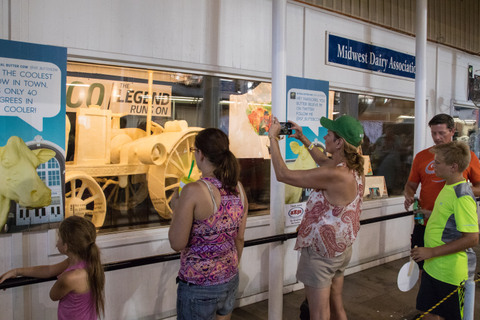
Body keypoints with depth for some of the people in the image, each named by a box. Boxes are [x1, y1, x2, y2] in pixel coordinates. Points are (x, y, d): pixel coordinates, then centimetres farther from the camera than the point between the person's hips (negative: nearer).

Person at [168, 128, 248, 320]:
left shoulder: (193, 191, -22)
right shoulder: (238, 188, -3)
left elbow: (177, 244, -17)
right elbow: (239, 239, 6)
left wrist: (176, 208, -3)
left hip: (198, 285, -5)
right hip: (230, 280, 6)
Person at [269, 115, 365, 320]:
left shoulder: (335, 176, -31)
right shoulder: (354, 169, -3)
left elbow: (283, 174, -28)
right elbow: (324, 161, 19)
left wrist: (273, 137, -18)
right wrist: (303, 139, 17)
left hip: (321, 253, -9)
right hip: (341, 250, 9)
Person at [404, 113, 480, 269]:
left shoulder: (467, 156, 1)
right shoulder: (421, 156, 7)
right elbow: (411, 185, 13)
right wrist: (409, 197, -8)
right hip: (425, 223, 2)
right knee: (423, 267, 11)